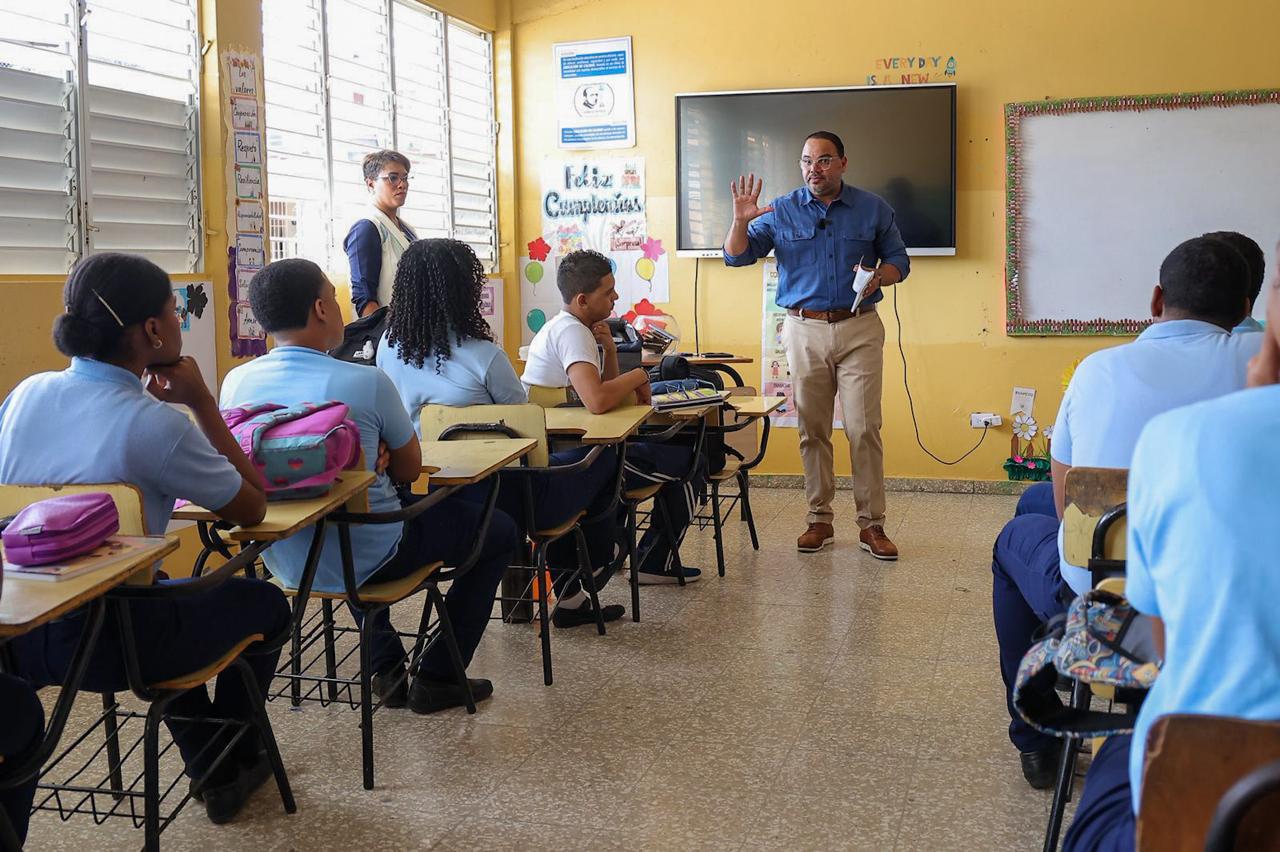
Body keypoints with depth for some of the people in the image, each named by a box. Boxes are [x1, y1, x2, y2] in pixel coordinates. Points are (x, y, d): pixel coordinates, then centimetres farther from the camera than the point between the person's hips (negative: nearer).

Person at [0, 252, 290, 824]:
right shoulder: (157, 426, -21)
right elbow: (253, 509, -9)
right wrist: (201, 402, -7)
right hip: (101, 643, -7)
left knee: (178, 595, 36)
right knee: (264, 603, 20)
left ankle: (213, 771, 44)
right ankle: (232, 758, 39)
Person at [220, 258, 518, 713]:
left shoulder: (235, 383, -7)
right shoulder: (367, 382, -21)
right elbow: (409, 469, -6)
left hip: (284, 562, 6)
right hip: (366, 561, -6)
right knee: (498, 530, 16)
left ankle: (387, 669, 38)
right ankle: (436, 679, 18)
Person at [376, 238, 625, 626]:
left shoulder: (389, 347, -3)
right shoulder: (482, 356, -21)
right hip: (498, 499, -7)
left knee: (555, 465, 33)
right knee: (604, 456, 16)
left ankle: (571, 596, 40)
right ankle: (593, 560, 41)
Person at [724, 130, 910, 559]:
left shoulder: (873, 209, 5)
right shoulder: (780, 212, 5)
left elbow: (899, 260, 10)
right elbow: (736, 257, 3)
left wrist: (880, 277, -12)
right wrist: (741, 221, -17)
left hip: (859, 330, -1)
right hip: (805, 331, 1)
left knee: (864, 429, -4)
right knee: (812, 430, 6)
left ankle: (871, 524, 3)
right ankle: (819, 520, 16)